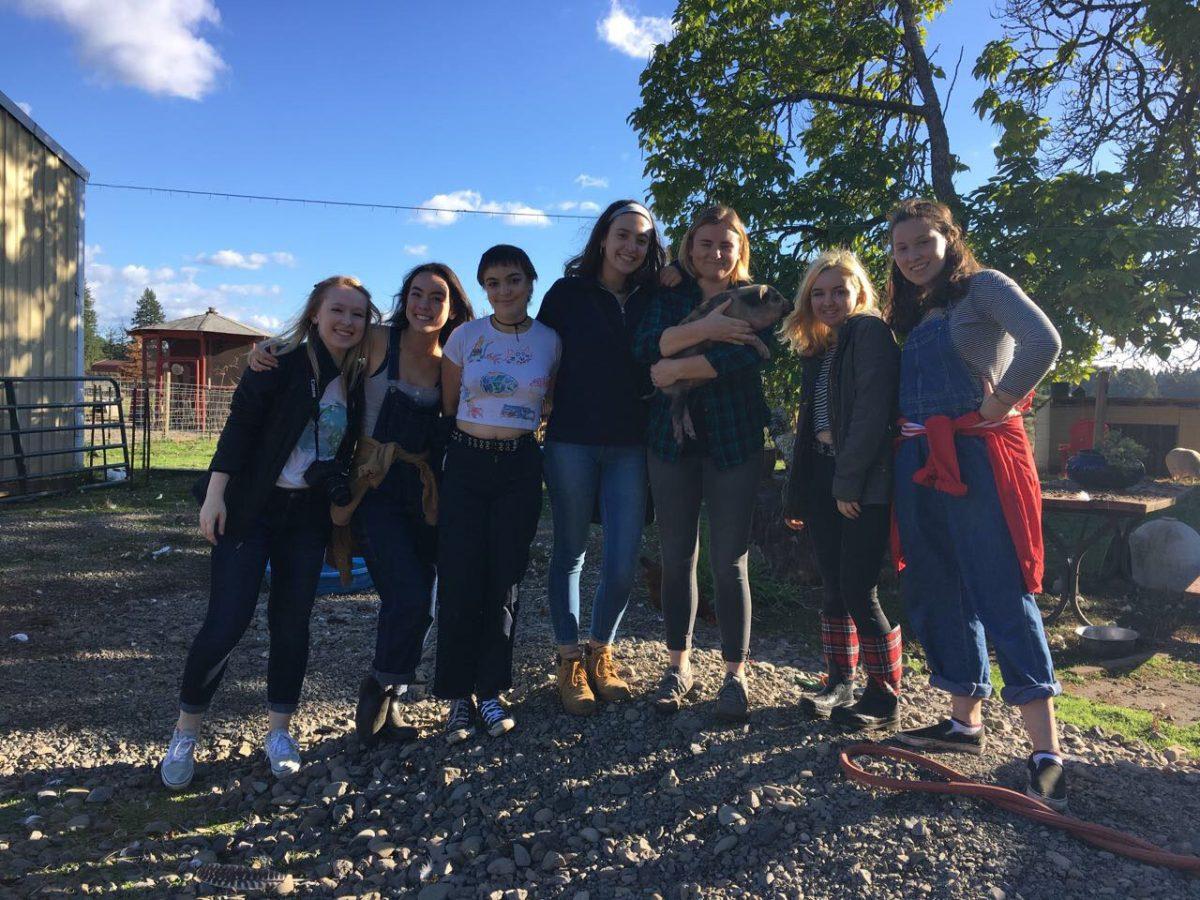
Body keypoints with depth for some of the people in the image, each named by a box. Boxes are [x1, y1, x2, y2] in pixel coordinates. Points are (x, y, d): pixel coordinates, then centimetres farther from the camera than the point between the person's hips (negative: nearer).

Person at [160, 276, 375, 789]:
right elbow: (239, 428, -10)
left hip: (308, 516, 4)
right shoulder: (280, 364, -9)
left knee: (292, 623, 7)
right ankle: (185, 733, 15)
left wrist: (342, 504, 10)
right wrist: (215, 494, -15)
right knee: (227, 622, -6)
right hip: (250, 510, -4)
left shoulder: (356, 380, 5)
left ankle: (279, 730, 23)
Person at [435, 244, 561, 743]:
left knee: (504, 581, 5)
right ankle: (458, 697, 11)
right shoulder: (466, 336, 0)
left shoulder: (550, 341, 2)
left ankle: (490, 690, 19)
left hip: (521, 467, 1)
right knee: (460, 581, -3)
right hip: (466, 463, -1)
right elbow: (448, 407, 6)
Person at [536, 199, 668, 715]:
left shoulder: (654, 298, 8)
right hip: (571, 441, -2)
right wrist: (556, 403, -3)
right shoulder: (567, 294, 2)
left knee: (623, 564, 0)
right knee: (570, 551, 8)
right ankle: (569, 661, 21)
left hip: (629, 445, 2)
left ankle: (601, 652, 24)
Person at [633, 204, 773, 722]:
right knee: (677, 557, 7)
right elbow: (646, 346, -9)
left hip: (734, 442, -2)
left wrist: (677, 367, -16)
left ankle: (735, 674, 14)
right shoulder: (670, 299, 10)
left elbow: (753, 352, -16)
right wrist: (704, 329, -22)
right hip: (672, 441, 2)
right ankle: (679, 665, 22)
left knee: (730, 562, 0)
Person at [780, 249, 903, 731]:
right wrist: (796, 493, 15)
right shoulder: (818, 349, 19)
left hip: (864, 484, -7)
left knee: (858, 591, -5)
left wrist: (849, 482, -20)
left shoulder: (871, 332, -5)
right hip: (824, 479, 8)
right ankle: (839, 683, 22)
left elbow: (871, 411, -17)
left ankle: (885, 696, 9)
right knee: (834, 590, 11)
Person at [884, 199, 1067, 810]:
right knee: (937, 594, 11)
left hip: (977, 456, -8)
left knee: (1003, 598, -10)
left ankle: (1047, 753, -6)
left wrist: (999, 403, -13)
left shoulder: (982, 286, -1)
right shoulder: (915, 318, 21)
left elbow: (1043, 342, -18)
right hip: (920, 462, 8)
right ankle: (964, 721, 23)